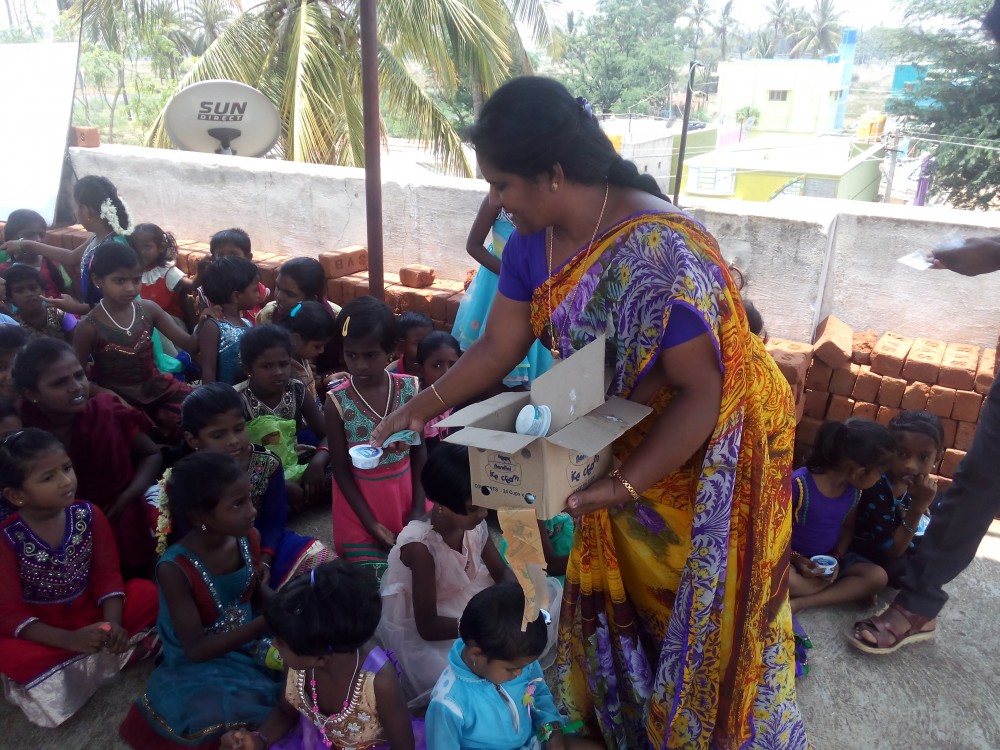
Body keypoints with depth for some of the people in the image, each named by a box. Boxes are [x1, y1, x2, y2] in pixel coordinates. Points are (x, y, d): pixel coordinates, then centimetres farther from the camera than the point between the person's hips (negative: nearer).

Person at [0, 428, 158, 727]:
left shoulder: (88, 515, -11)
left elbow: (107, 575, -7)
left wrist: (113, 624, -27)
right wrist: (70, 640, -33)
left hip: (90, 613, 3)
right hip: (42, 630, -2)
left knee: (147, 593, -21)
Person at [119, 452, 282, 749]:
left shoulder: (248, 538, -12)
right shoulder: (175, 568, -27)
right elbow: (196, 650, -23)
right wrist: (266, 623, -34)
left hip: (250, 642, 5)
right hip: (201, 666, -5)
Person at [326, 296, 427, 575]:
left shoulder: (409, 389, -9)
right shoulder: (337, 401, -16)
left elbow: (419, 450, 1)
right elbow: (340, 469, -9)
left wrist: (419, 507, -4)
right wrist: (370, 523, -11)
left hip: (405, 494, 2)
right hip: (360, 502, -2)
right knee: (374, 577, -4)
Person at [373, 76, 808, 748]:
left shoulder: (662, 253, -34)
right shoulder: (534, 241, -11)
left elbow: (701, 393, -28)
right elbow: (497, 347, -4)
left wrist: (625, 486, -32)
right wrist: (428, 405, -13)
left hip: (716, 440, -6)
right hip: (629, 436, 7)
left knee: (704, 609, 12)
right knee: (620, 588, 22)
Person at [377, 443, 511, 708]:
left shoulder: (474, 523, -16)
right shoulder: (420, 546, -34)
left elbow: (501, 571, 1)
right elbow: (427, 626, -28)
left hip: (463, 602, 7)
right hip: (420, 633, -6)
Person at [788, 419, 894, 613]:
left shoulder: (854, 490, -5)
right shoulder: (799, 483, -25)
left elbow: (848, 527, 8)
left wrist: (837, 558, -9)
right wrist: (795, 558, -25)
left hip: (829, 558, 7)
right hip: (794, 557, -7)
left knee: (878, 577, -15)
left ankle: (800, 603, -21)